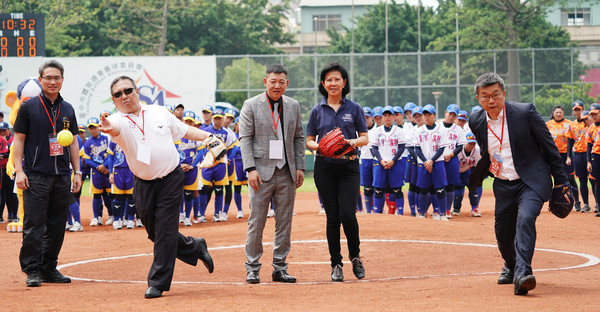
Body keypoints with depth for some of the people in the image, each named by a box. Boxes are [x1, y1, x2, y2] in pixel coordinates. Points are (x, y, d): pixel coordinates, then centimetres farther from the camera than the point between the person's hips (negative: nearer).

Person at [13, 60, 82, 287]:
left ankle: (49, 268, 15)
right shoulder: (29, 107, 0)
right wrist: (19, 170, -10)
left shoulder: (67, 109, 13)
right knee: (34, 225, -6)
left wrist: (77, 172, 12)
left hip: (62, 176, 5)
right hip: (36, 176, -5)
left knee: (57, 226, 7)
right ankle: (32, 270, -1)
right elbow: (18, 139, -1)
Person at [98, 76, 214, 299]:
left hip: (171, 179, -1)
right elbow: (116, 128, -33)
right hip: (143, 185, 1)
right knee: (154, 233, 10)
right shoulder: (118, 120, -7)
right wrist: (108, 128, -57)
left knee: (165, 231, -6)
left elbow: (185, 131, 16)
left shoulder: (160, 113, 1)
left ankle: (158, 283, 1)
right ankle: (195, 248, 35)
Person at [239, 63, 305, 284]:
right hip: (261, 172, -4)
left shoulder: (293, 106, 11)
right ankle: (252, 268, 5)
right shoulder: (251, 106, -1)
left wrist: (300, 166, 5)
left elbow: (298, 138, 14)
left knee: (284, 223, 6)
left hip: (287, 173, 4)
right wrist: (250, 169, -13)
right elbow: (245, 138, -4)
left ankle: (280, 268, 13)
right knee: (256, 222, -2)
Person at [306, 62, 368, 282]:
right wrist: (318, 146, -13)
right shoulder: (317, 111, 7)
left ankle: (355, 256, 12)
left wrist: (354, 142, -16)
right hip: (325, 168, 1)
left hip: (348, 166, -1)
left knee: (348, 215, -12)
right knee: (332, 217, 1)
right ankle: (336, 264, 10)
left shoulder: (354, 108, 5)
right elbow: (309, 140, 9)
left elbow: (365, 137, 6)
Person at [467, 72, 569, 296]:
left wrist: (561, 180, -4)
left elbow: (549, 146, -6)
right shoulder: (476, 121, 0)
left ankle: (522, 273, -35)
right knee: (503, 232, 10)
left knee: (525, 218, -29)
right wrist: (476, 178, 13)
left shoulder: (525, 112, -13)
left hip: (532, 181, -5)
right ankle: (510, 266, 42)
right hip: (503, 185, 5)